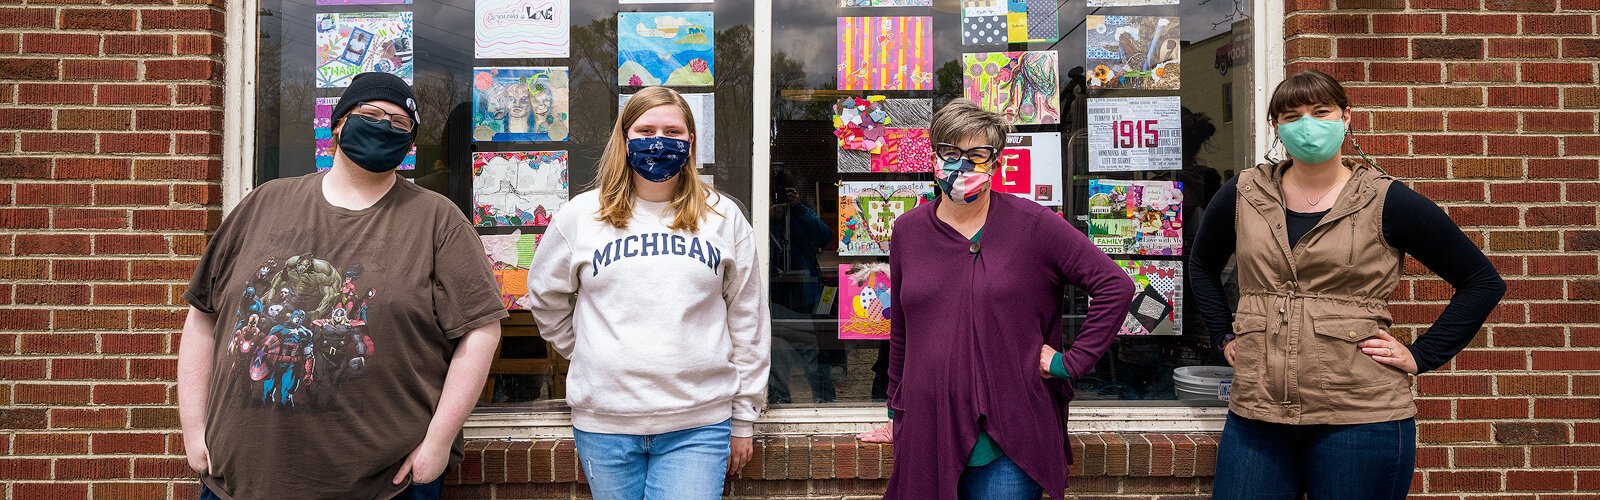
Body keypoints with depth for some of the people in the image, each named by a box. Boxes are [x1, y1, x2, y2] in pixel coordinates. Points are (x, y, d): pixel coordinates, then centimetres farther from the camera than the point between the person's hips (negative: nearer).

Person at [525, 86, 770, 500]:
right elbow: (547, 299, 18)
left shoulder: (724, 217, 4)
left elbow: (748, 320, 6)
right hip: (603, 422, 1)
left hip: (699, 423, -1)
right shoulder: (581, 215, 4)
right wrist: (588, 356, 12)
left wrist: (743, 418, 6)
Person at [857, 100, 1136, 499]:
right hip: (926, 439, 3)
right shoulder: (908, 231, 6)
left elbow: (1116, 287, -5)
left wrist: (1070, 363, -7)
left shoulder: (1033, 224, -5)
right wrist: (896, 415, 19)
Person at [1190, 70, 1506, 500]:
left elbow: (1483, 282, 5)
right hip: (1255, 418, 3)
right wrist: (1224, 336, 12)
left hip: (1361, 419, -2)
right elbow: (1202, 265, 22)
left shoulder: (1386, 202, -2)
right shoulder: (1243, 195, 5)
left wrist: (1420, 355, -1)